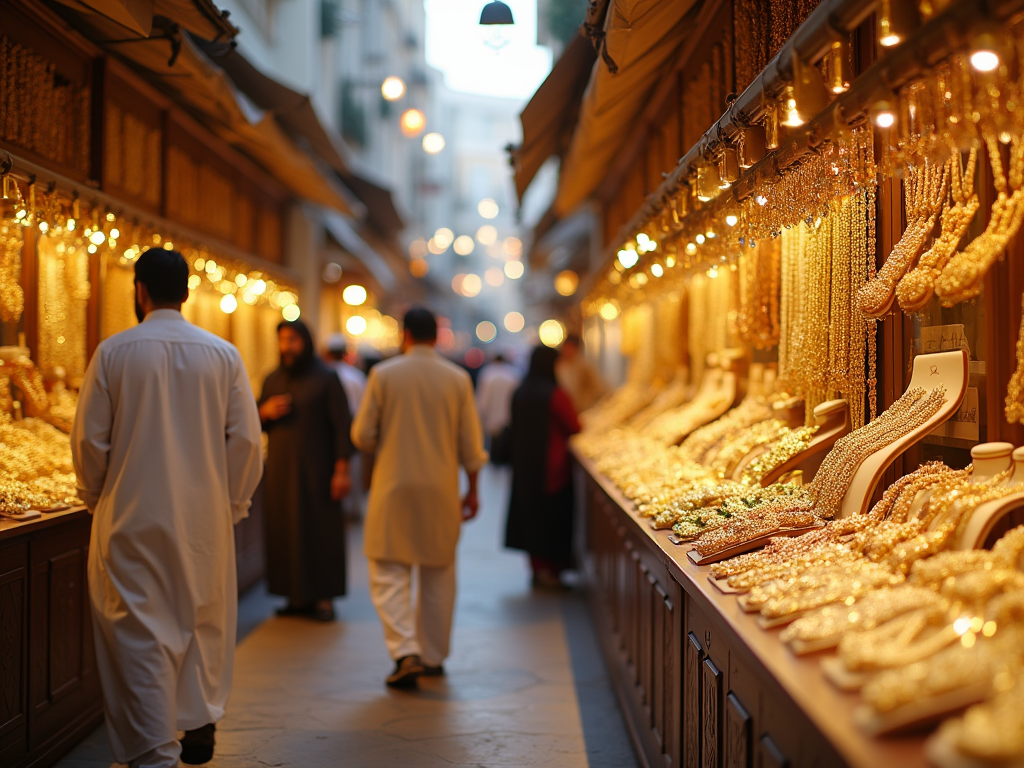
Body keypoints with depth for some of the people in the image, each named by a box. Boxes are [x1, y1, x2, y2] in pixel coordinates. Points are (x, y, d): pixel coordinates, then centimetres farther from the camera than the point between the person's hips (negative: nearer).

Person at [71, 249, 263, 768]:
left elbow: (89, 439, -4)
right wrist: (233, 504, 10)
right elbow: (246, 439, -2)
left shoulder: (114, 352, -6)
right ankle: (199, 726, 29)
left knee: (141, 634, 3)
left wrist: (97, 498, 12)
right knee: (203, 623, 18)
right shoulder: (223, 355, -1)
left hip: (131, 516, -2)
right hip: (205, 517, 2)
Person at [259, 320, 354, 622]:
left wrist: (342, 469, -14)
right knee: (284, 531, 2)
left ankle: (324, 597, 3)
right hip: (280, 469, 5)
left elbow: (342, 426, -7)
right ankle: (297, 597, 9)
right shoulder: (272, 380, 11)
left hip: (315, 470, -5)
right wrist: (265, 412, -5)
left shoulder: (326, 378, -3)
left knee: (321, 530, -3)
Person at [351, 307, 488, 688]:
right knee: (439, 574, 14)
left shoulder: (383, 374, -6)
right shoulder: (458, 379, -1)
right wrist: (473, 490, 12)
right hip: (441, 489, 3)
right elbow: (471, 445, 1)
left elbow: (363, 435, -4)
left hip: (394, 487, -2)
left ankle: (406, 652, -11)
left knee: (389, 572, 3)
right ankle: (434, 657, 23)